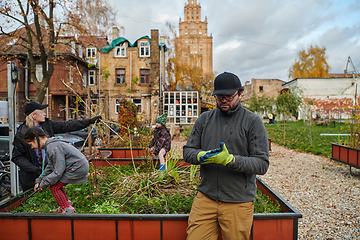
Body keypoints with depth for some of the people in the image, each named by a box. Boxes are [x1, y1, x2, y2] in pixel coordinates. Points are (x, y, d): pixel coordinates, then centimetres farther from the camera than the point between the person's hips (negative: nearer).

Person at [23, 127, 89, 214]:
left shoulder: (53, 147, -21)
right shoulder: (50, 144, 12)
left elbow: (58, 170, -21)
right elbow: (50, 167, 21)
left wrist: (44, 184, -8)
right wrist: (39, 180, 17)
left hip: (78, 168, -10)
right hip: (79, 166, 10)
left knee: (54, 186, -2)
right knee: (55, 182, 17)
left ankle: (68, 209, 8)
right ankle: (66, 203, 33)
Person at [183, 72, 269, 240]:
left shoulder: (253, 122, -3)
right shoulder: (204, 119, 7)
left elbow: (262, 164, -9)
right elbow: (187, 151, 8)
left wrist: (230, 160, -24)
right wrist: (200, 156, -14)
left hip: (238, 202, -2)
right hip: (205, 197, 3)